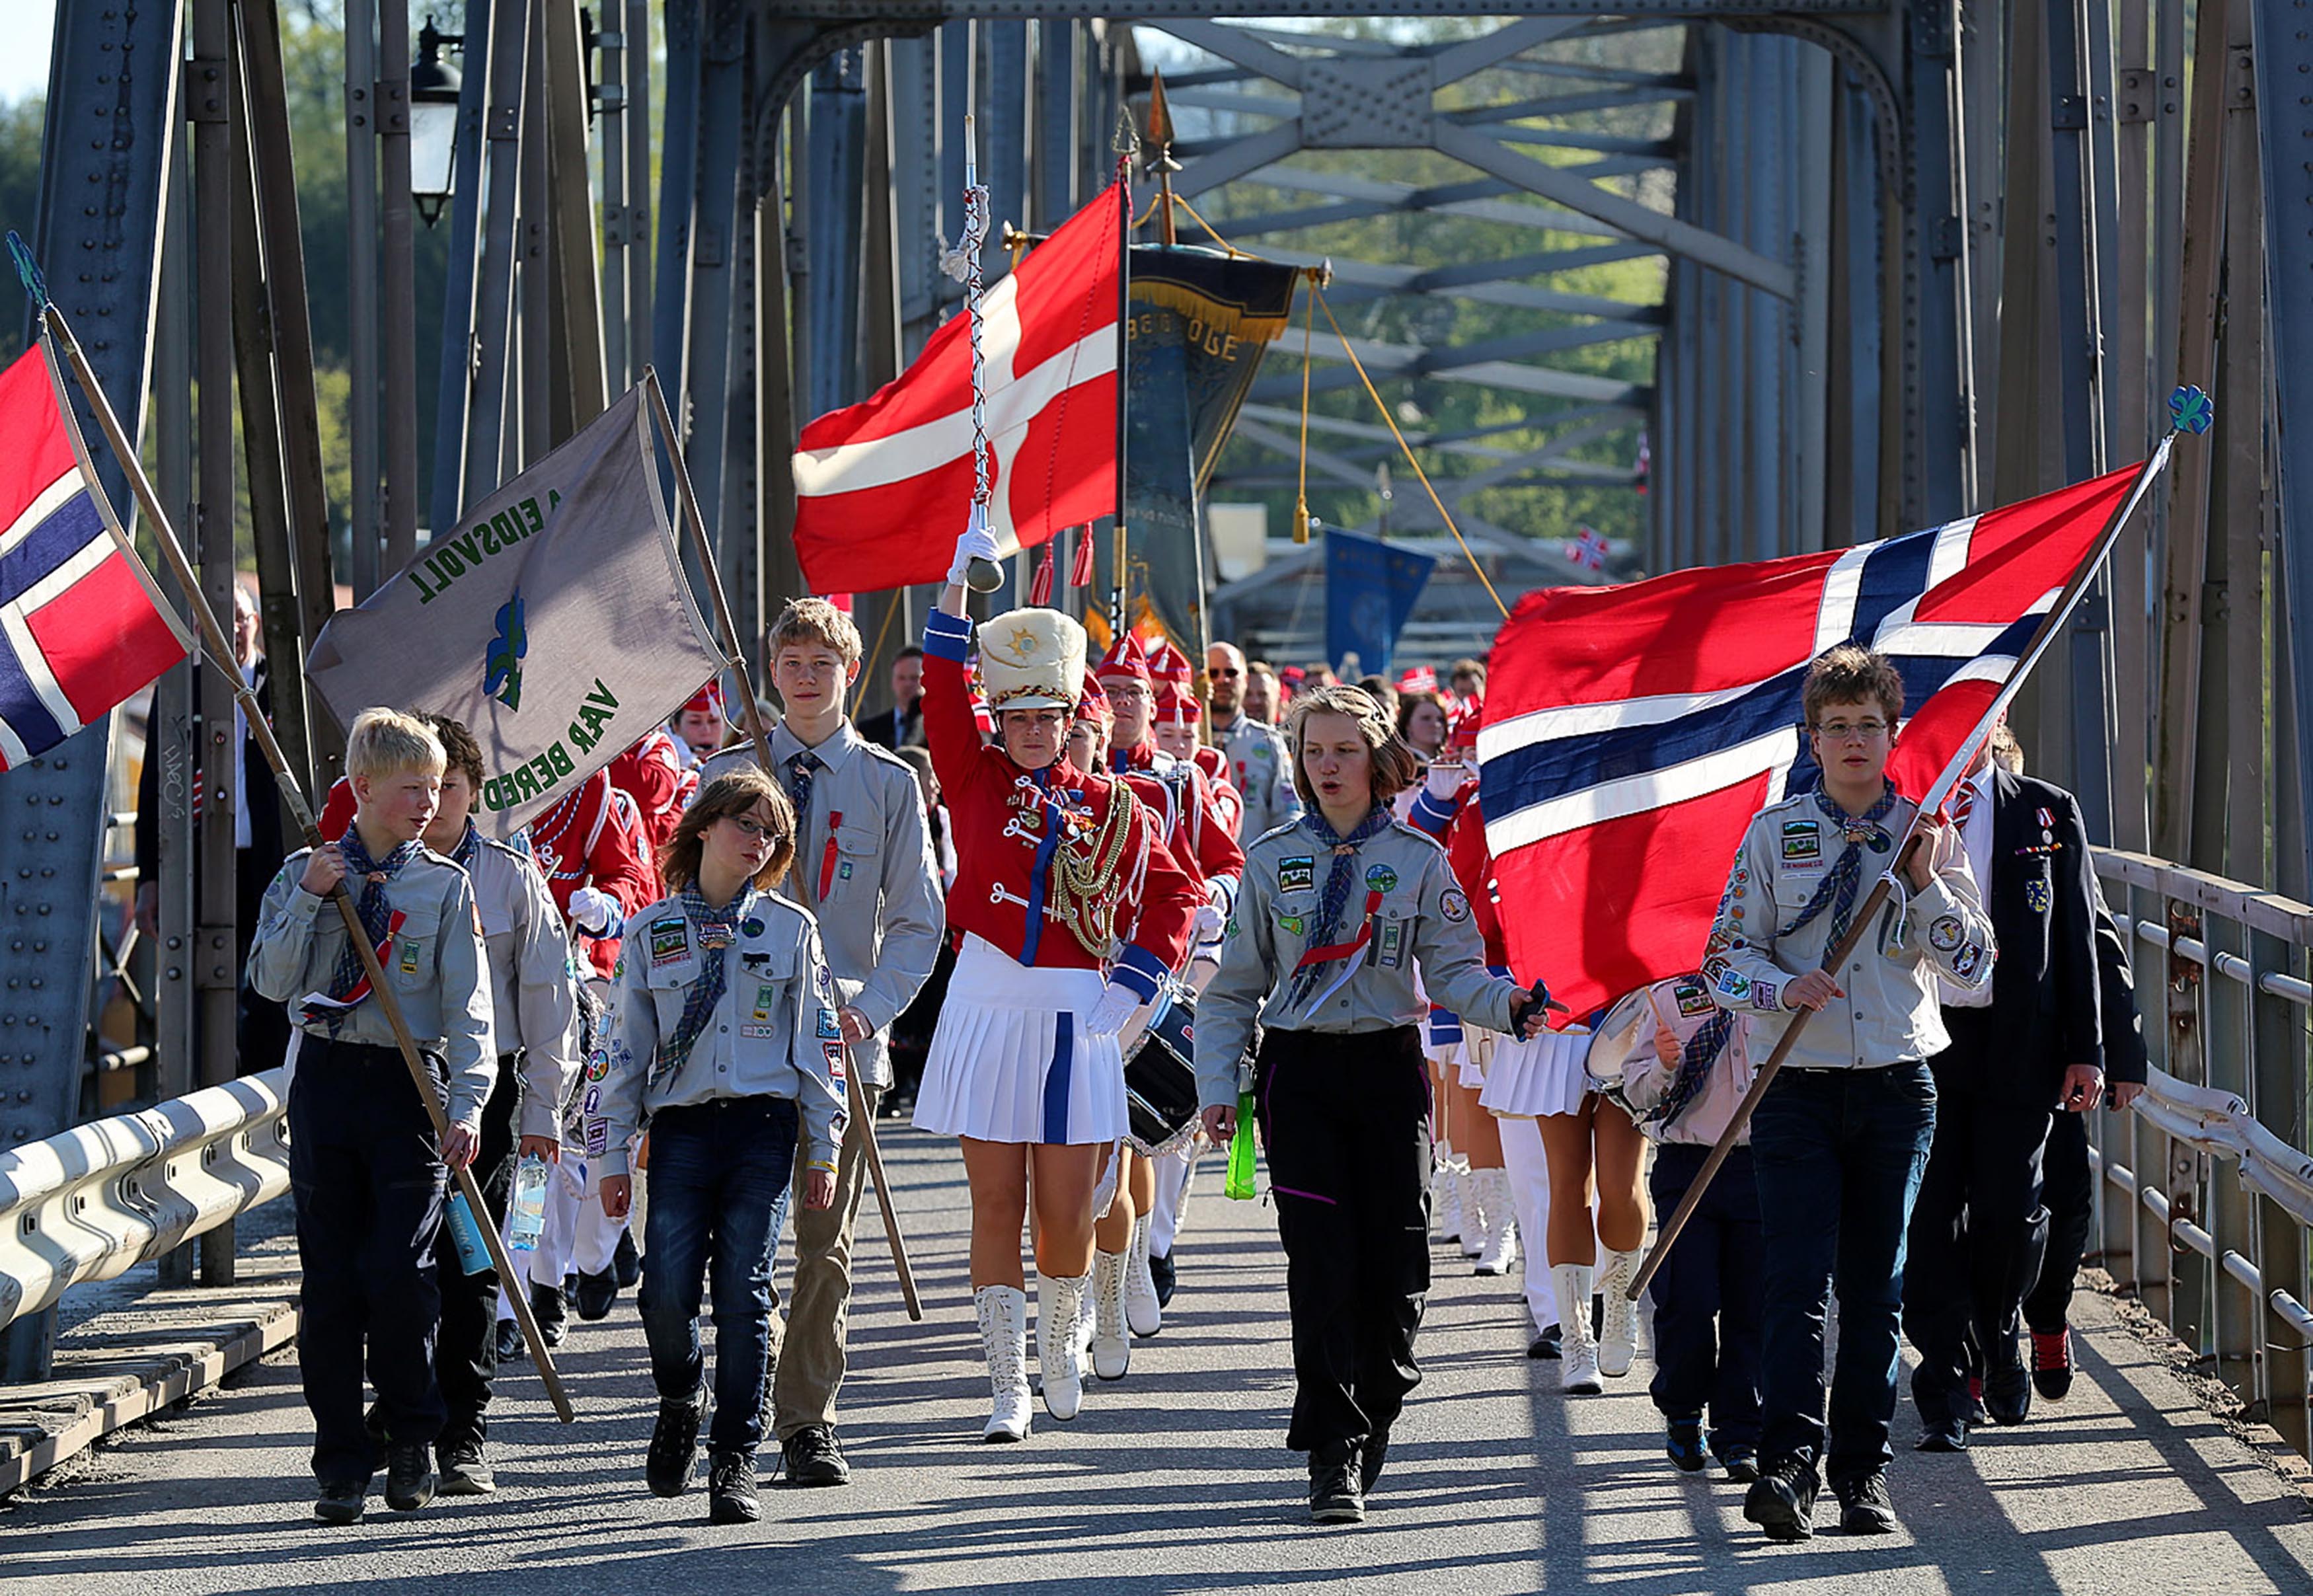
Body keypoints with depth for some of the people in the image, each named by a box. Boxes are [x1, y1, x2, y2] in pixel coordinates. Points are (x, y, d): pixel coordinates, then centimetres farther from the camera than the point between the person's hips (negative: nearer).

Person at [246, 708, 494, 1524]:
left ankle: (412, 1441, 10)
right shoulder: (305, 872, 7)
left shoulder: (445, 886, 3)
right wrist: (308, 898, -11)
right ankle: (342, 1463, 9)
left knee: (397, 1273, -11)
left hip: (412, 1086, -2)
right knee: (330, 1281, 2)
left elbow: (467, 1003, -2)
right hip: (326, 1081, 2)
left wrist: (466, 1105, -12)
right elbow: (271, 982, -1)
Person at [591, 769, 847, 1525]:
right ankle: (680, 1404, 22)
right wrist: (612, 1156, 6)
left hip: (763, 1129, 0)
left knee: (743, 1295, -5)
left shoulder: (791, 929, 8)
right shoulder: (653, 932, 8)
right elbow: (623, 1047, 10)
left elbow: (818, 1040, 9)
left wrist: (823, 1148, 6)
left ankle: (734, 1461, 2)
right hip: (680, 1129, 0)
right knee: (667, 1293, -9)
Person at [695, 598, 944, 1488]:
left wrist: (869, 1008, -10)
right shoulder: (726, 776, 8)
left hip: (842, 1043, -1)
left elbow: (917, 921, 5)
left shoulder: (889, 784, 4)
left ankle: (807, 1424, 6)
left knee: (824, 1246, 0)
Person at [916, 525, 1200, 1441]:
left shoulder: (1110, 808, 6)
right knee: (996, 1207, 0)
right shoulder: (976, 779, 4)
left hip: (1076, 1019, 1)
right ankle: (1007, 1389, 6)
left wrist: (1134, 983, -1)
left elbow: (1173, 895, 11)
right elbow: (943, 686, -5)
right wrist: (961, 578, -10)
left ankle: (1059, 1345, 30)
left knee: (1067, 1214, 2)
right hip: (987, 1012, 0)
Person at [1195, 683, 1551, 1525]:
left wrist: (1505, 1005, -22)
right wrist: (1217, 1086, 2)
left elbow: (1453, 971, -1)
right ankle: (1334, 1457, -8)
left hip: (1389, 1067, 0)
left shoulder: (1418, 859, 3)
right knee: (1323, 1264, -9)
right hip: (1299, 1075, 0)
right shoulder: (1272, 860, 6)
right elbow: (1235, 984, 10)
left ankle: (1371, 1419, 22)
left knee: (1393, 1264, 0)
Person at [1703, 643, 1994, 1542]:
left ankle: (1862, 1472, 11)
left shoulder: (1926, 835, 8)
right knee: (1797, 1279, -12)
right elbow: (1725, 957, 3)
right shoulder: (1774, 835, 5)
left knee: (1876, 1286, 6)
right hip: (1798, 1087, -2)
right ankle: (1788, 1465, -21)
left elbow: (1976, 965, 4)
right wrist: (1784, 986, -17)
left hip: (1897, 1088, 2)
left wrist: (1925, 884, -10)